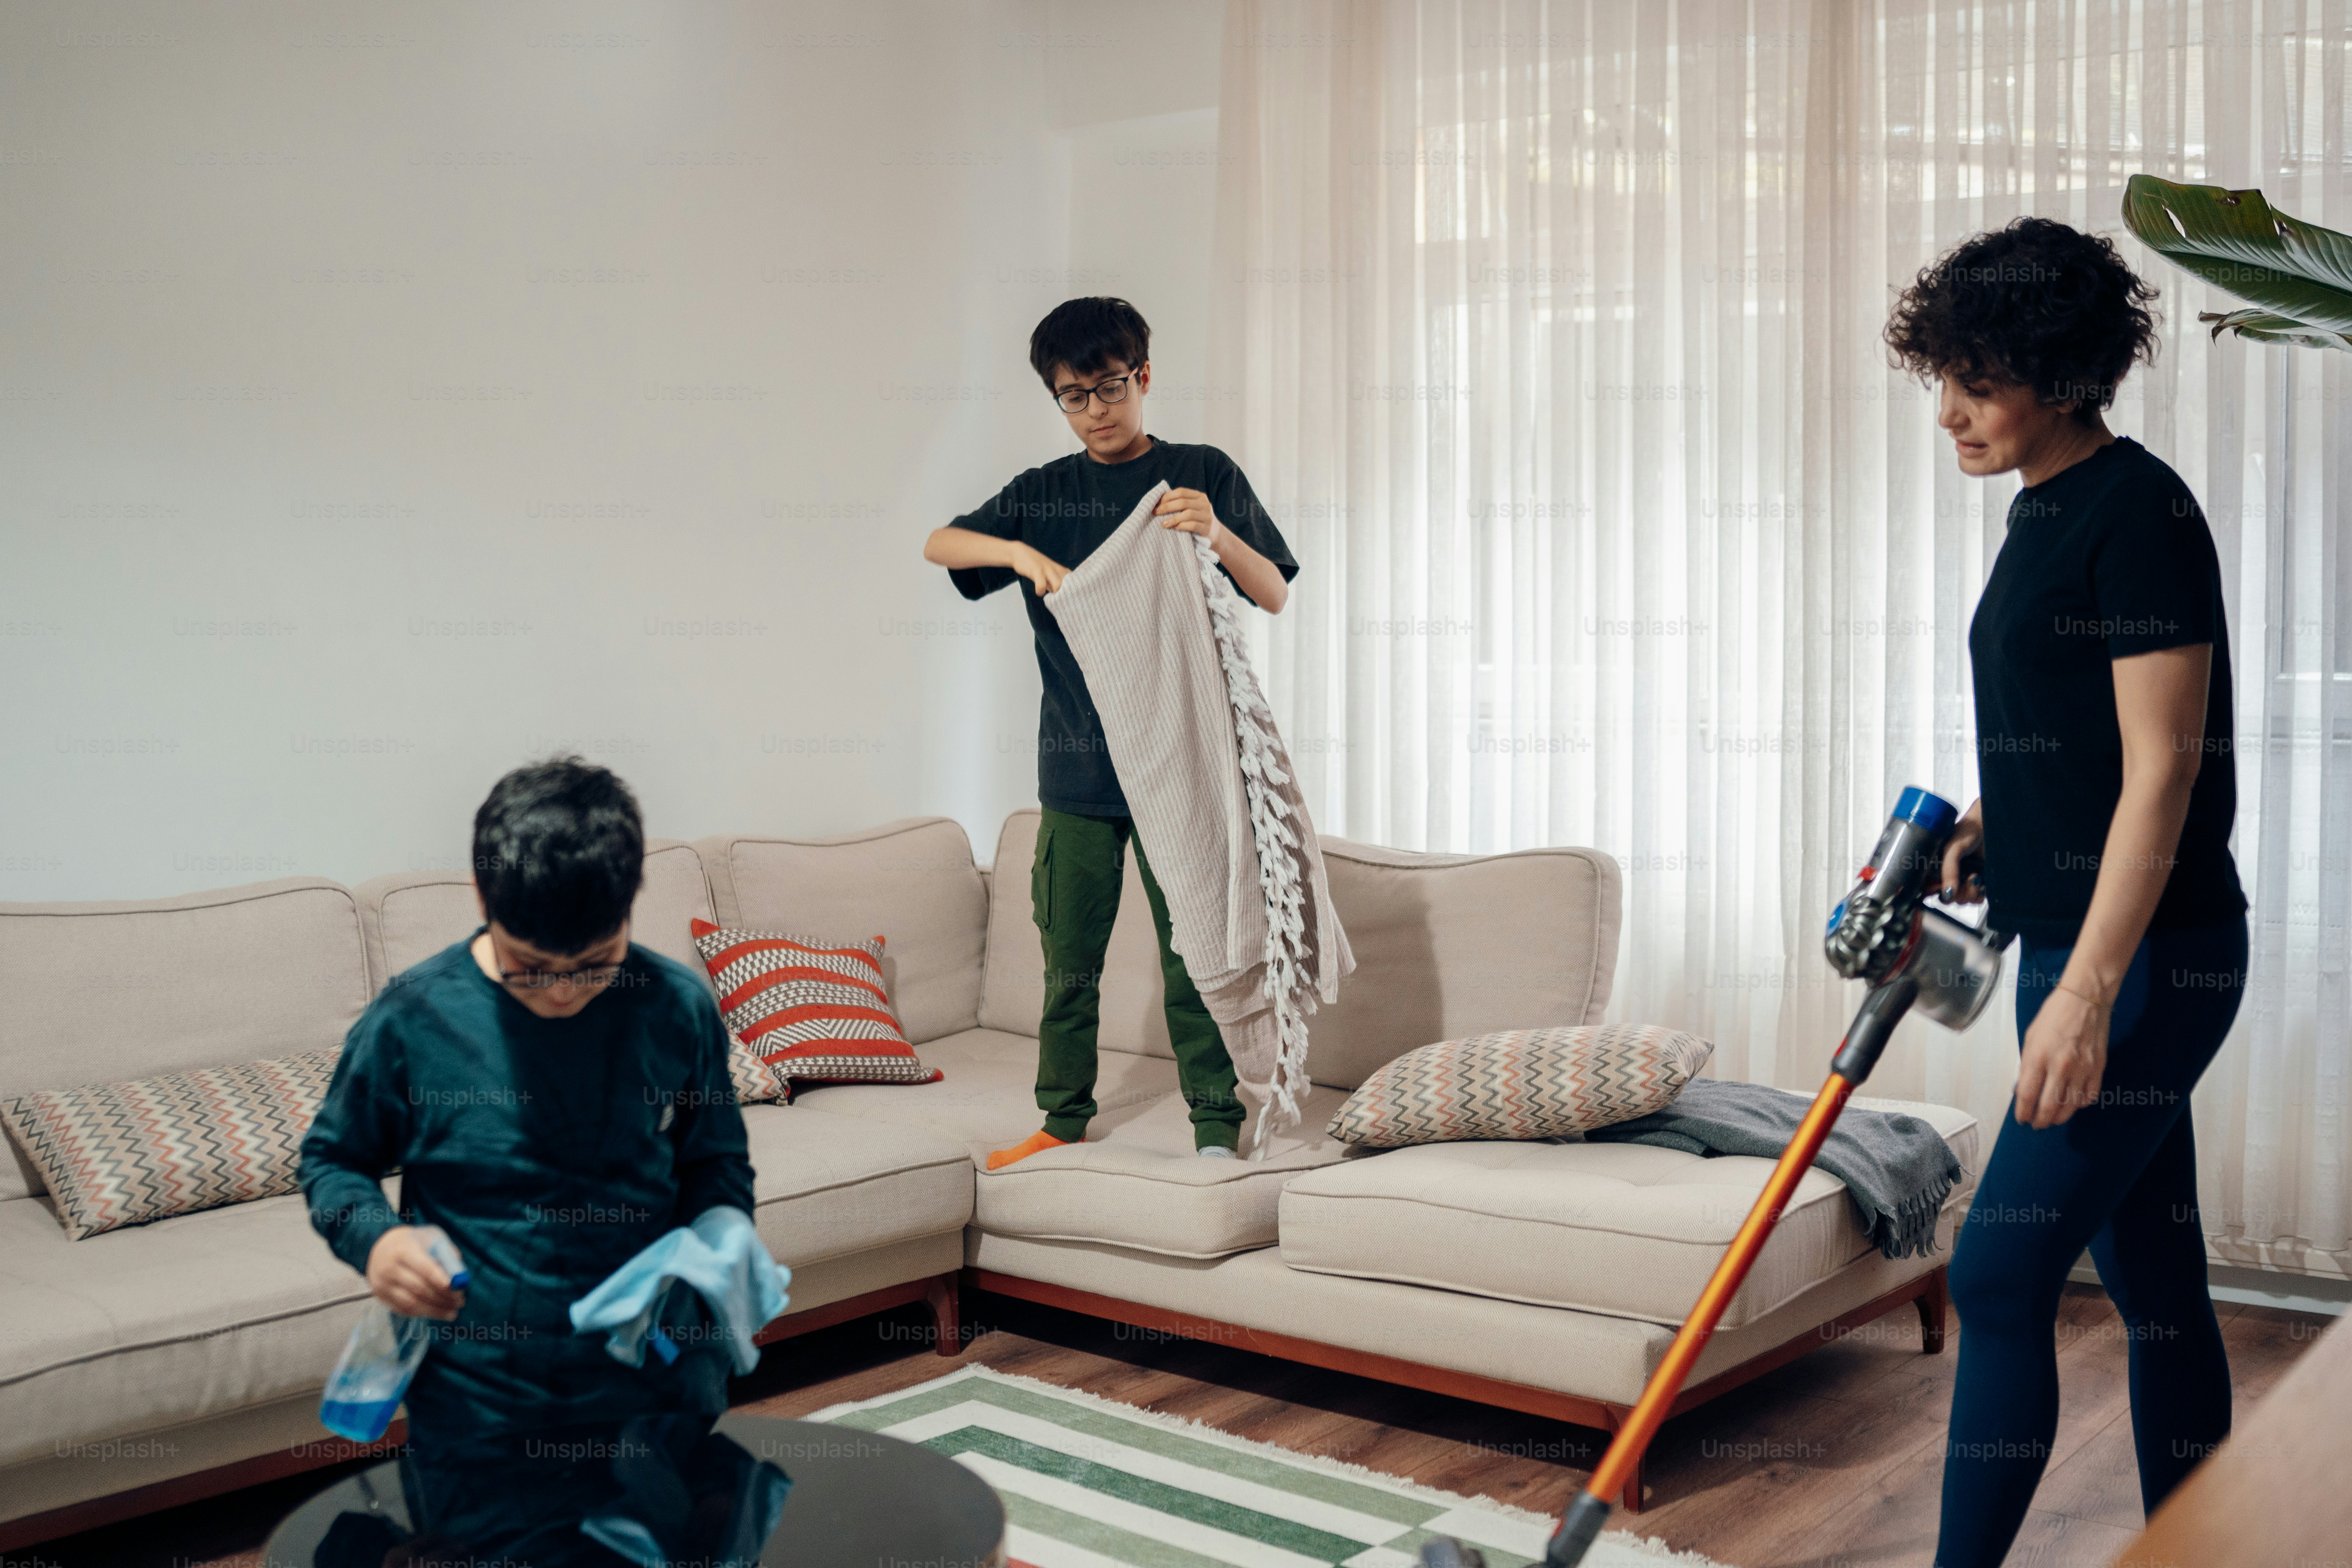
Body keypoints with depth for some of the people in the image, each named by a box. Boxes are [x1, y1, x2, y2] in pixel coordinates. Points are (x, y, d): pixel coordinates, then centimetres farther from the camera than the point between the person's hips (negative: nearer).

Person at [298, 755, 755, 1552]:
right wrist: (372, 1237, -15)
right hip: (480, 1419, -1)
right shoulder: (411, 1020, -10)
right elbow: (331, 1158, 6)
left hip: (662, 1397, 1)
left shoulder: (679, 1009, -6)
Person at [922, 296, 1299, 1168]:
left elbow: (1277, 597, 1)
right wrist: (1024, 554, -16)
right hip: (1076, 767, 3)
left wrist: (1218, 537, -19)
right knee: (1070, 957, 9)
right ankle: (1063, 1121, 23)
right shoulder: (1043, 494, 9)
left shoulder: (1203, 475, 3)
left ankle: (1218, 1132, 9)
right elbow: (937, 544, 2)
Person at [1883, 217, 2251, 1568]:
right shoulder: (2046, 514, 14)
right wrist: (1989, 826, 7)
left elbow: (2163, 766, -20)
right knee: (2155, 1285, 15)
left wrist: (2086, 993, -24)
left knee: (2001, 1276, -9)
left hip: (2148, 961, -10)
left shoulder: (2140, 510, -14)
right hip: (2091, 950, 10)